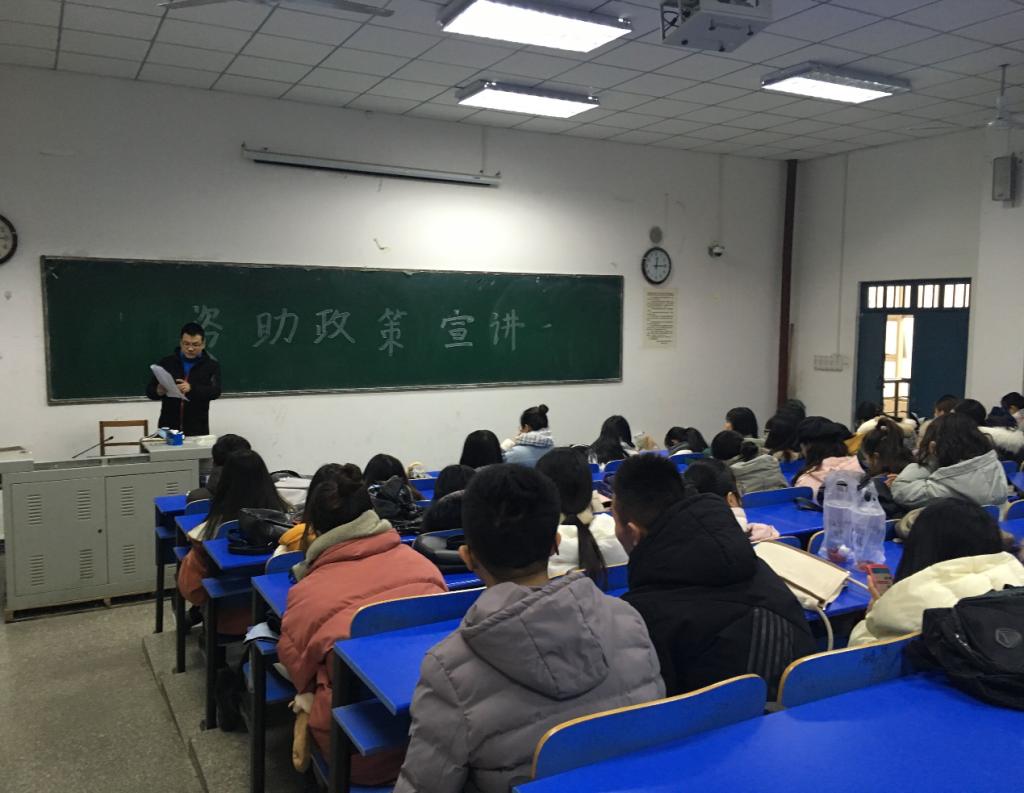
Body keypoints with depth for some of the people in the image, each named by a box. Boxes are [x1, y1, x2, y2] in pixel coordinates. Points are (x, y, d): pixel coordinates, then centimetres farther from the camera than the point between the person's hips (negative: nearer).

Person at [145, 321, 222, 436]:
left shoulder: (211, 364, 2)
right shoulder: (167, 362, 8)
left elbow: (215, 391, -12)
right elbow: (149, 390, 8)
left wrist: (192, 388, -29)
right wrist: (159, 391, -15)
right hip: (168, 427, 2)